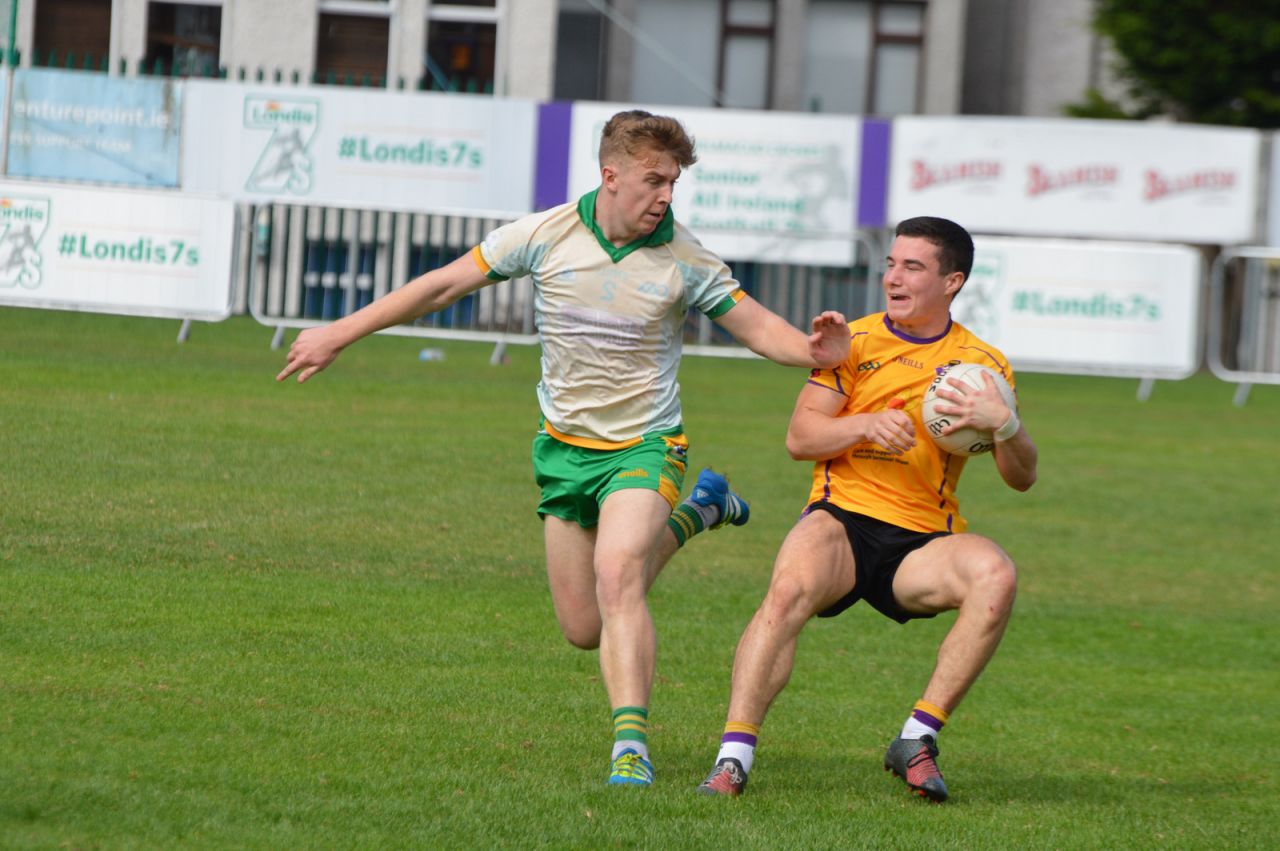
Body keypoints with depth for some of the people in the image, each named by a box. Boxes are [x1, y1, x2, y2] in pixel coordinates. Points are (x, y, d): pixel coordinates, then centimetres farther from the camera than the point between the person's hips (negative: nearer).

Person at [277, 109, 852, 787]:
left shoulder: (686, 260, -9)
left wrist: (812, 350, -24)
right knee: (584, 629, 9)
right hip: (565, 448, 3)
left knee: (616, 578, -30)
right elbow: (445, 284, -2)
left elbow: (757, 325, -1)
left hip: (643, 447, -3)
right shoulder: (547, 235, -8)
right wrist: (341, 333, 0)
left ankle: (631, 745, -33)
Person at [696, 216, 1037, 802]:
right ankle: (732, 758, -35)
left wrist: (1004, 423, -18)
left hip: (923, 540, 1)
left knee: (995, 574, -31)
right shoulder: (855, 342, 8)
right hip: (843, 517, -1)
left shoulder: (981, 364, 8)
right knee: (791, 586, -34)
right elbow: (799, 437, 2)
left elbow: (1021, 478, 3)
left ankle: (917, 742, -23)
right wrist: (868, 425, -15)